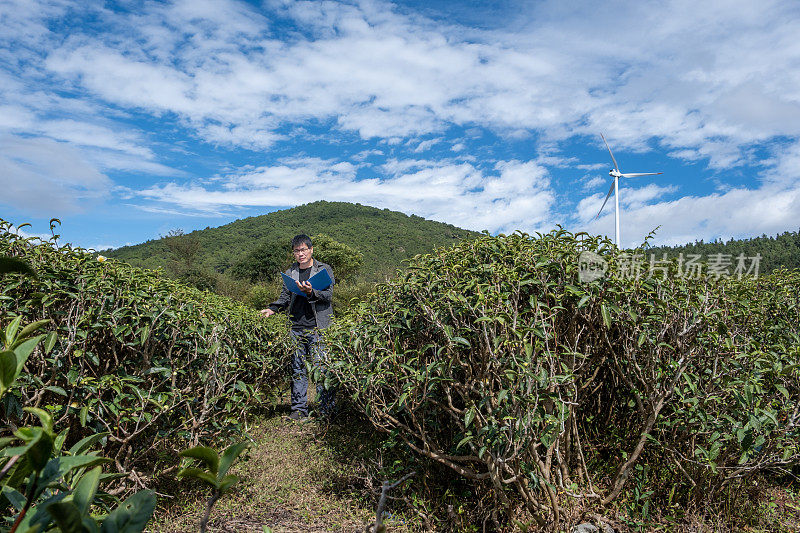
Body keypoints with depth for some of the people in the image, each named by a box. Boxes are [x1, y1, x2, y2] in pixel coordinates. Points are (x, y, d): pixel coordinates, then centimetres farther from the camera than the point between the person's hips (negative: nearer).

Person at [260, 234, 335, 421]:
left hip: (318, 328, -4)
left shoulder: (324, 269, 4)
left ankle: (327, 409, 5)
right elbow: (285, 297, 19)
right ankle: (299, 409, 18)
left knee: (322, 368, -5)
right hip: (296, 329, 4)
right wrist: (272, 309, 1)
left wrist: (310, 292, -24)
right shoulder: (290, 272, 17)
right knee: (297, 368, 8)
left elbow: (328, 294, -7)